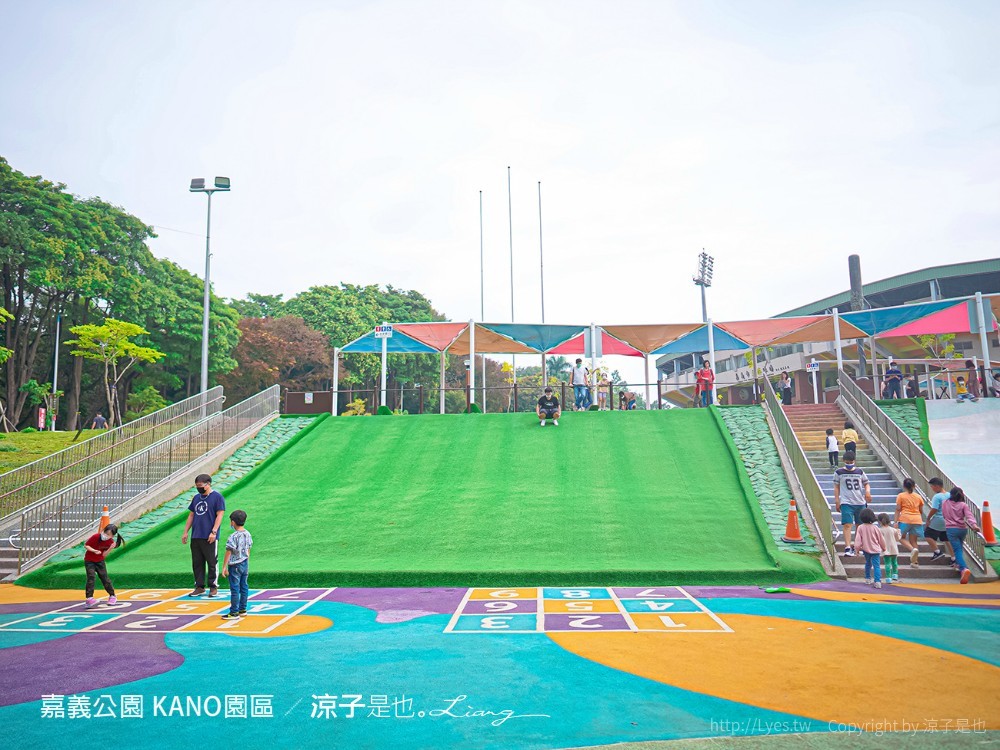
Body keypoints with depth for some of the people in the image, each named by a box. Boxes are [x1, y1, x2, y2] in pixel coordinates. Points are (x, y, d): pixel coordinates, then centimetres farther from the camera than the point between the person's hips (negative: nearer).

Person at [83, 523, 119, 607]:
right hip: (89, 560, -2)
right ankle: (89, 598, -16)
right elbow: (85, 545, -14)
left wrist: (110, 548, -29)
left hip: (100, 561, 2)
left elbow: (104, 555, -12)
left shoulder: (111, 542, -14)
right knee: (91, 577, -18)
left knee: (104, 578, 3)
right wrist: (94, 550, -29)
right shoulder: (95, 537, -22)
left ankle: (112, 596, 17)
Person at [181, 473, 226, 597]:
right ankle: (199, 587, 18)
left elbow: (219, 515, -10)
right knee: (197, 563, 9)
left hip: (209, 538, -6)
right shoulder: (196, 498, 14)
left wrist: (213, 532, -17)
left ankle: (213, 587, 9)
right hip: (195, 537, 6)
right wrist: (185, 532, 13)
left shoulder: (217, 497, -6)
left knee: (212, 562, 0)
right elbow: (191, 515, 19)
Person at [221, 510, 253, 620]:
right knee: (244, 587, 13)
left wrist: (224, 567, -10)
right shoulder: (248, 534, 3)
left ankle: (234, 613, 4)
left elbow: (228, 553, -16)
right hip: (245, 564, 7)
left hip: (235, 566, -7)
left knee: (235, 589, -1)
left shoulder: (233, 537, -18)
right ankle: (242, 610, 21)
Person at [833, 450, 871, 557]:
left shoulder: (860, 471, 8)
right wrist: (837, 501, -1)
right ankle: (847, 548, -16)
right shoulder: (839, 472, 2)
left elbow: (866, 484, 14)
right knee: (847, 525, -13)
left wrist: (867, 491, -9)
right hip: (846, 503, -3)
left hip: (861, 502, 3)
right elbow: (836, 487, 5)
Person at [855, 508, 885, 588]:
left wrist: (857, 548, 1)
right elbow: (881, 539, 2)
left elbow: (858, 539, -8)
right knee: (876, 566, -4)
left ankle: (867, 579, 30)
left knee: (868, 564, 21)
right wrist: (883, 548, 17)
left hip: (866, 549, 2)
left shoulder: (860, 528, -7)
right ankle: (877, 581, -14)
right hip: (875, 549, -2)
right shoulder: (875, 527, -8)